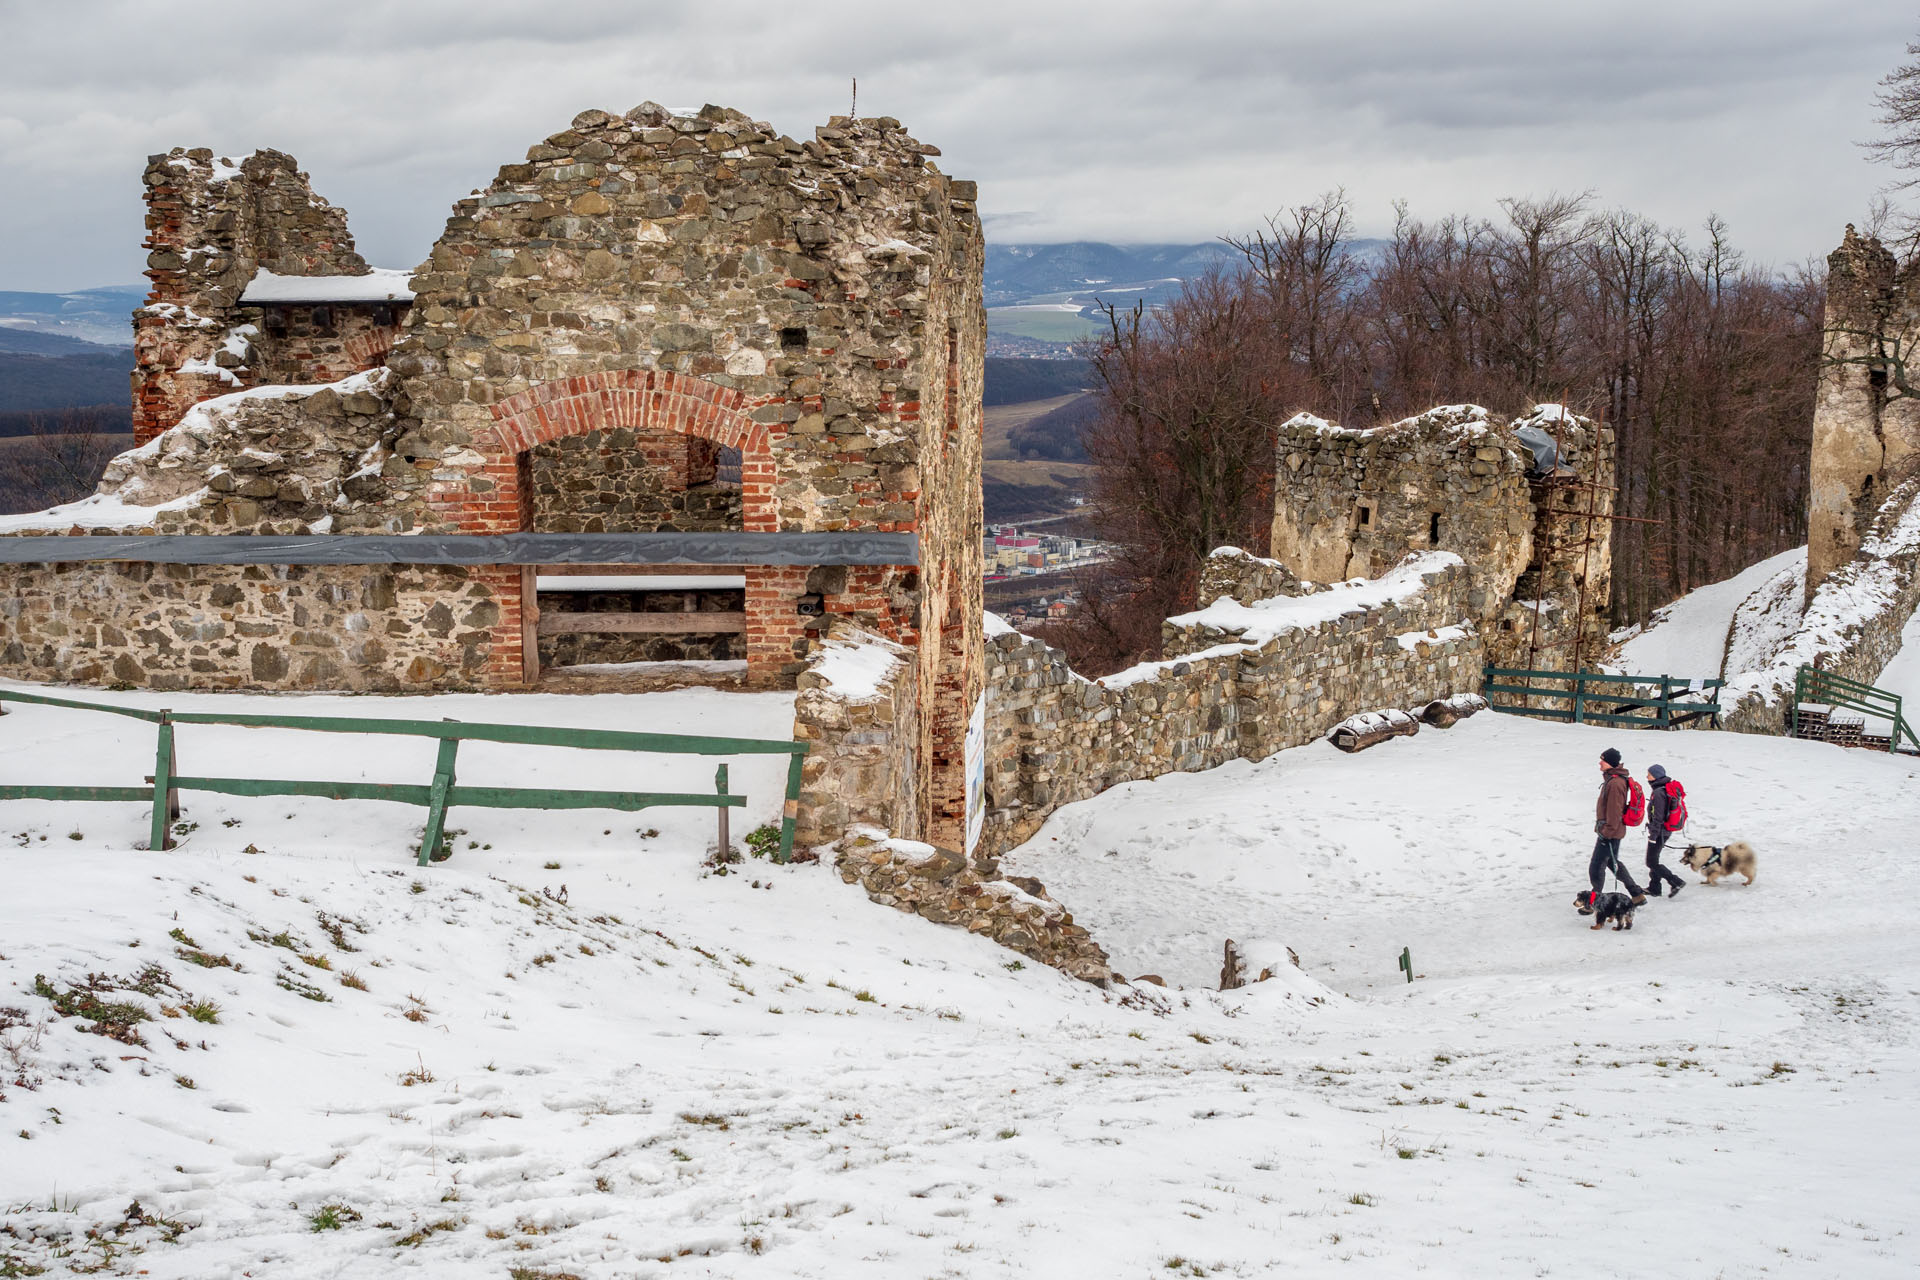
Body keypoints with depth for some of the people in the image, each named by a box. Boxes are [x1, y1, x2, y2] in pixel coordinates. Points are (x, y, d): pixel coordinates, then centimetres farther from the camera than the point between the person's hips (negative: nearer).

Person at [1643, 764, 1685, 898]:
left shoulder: (1659, 793, -21)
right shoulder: (1669, 788, 10)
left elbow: (1658, 816, -22)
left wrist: (1653, 835, -19)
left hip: (1660, 831, -10)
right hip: (1666, 830, 10)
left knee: (1651, 862, -4)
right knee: (1654, 859, 20)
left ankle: (1676, 882, -7)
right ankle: (1654, 888, 26)